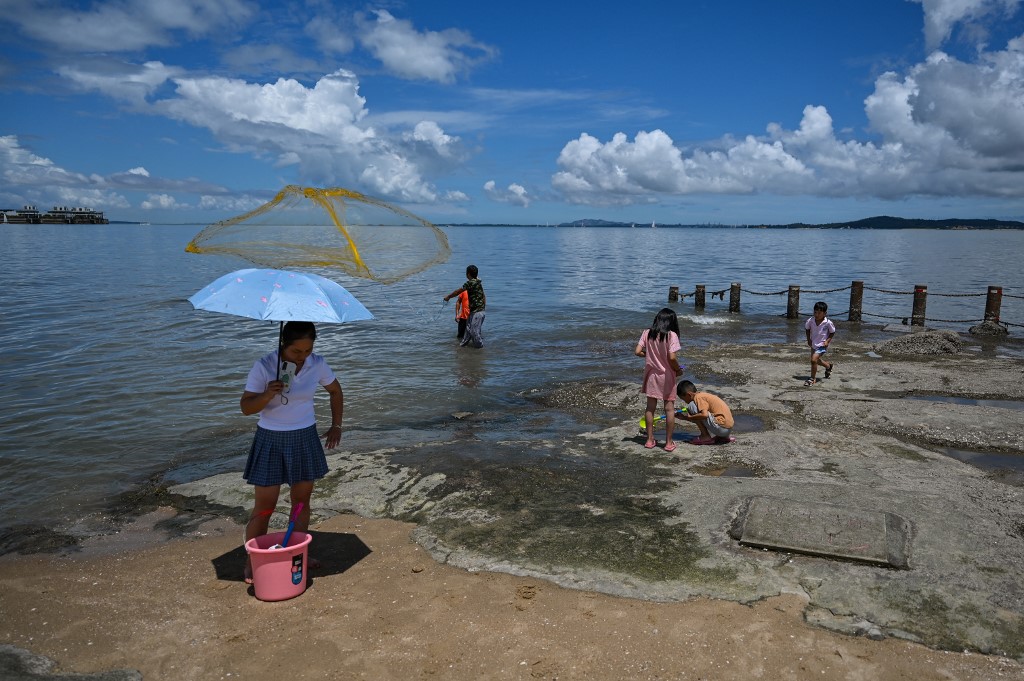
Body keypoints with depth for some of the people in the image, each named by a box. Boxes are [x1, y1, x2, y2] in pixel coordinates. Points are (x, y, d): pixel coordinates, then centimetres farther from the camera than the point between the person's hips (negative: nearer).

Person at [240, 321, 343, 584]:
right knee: (264, 505, 0)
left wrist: (336, 426, 8)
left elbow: (335, 391, 11)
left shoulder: (317, 364, -7)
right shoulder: (264, 366, -17)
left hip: (305, 438, 4)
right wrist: (267, 395, -33)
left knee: (302, 499, 13)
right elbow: (246, 408, -14)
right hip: (271, 441, -3)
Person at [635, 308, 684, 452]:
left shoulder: (647, 333, -3)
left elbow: (637, 352, -7)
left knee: (650, 407, 13)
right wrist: (678, 369, -3)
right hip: (667, 376, -3)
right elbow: (672, 358, -21)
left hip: (651, 374, 3)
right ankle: (669, 442, 12)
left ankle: (650, 440, 19)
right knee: (669, 409, 7)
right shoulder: (671, 335, -14)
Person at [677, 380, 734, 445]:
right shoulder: (703, 395, 19)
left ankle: (706, 436, -3)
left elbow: (704, 415, -23)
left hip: (721, 427, -9)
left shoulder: (698, 397, -9)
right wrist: (684, 416, 25)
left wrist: (690, 417, -9)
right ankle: (722, 437, 15)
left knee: (692, 406, -7)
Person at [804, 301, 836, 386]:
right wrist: (808, 339, 0)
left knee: (813, 360, -20)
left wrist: (827, 340, -16)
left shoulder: (828, 323, -23)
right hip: (813, 344, 6)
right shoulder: (810, 320, -15)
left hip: (822, 345, -6)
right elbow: (807, 329, 6)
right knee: (817, 360, 25)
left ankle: (813, 378, -4)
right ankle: (829, 365, 57)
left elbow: (832, 332, -5)